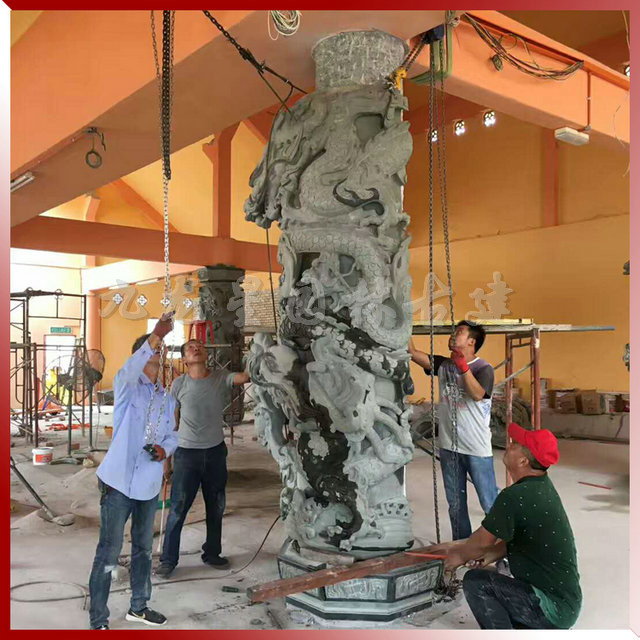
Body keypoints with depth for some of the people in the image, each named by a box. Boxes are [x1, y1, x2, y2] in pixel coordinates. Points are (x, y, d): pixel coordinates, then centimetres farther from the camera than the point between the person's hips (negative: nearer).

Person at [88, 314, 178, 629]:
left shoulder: (167, 400, 12)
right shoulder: (127, 386, -7)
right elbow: (129, 370, -31)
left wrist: (165, 448, -5)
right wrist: (154, 337, -45)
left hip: (149, 484, 6)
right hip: (119, 482, -6)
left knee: (143, 548, 19)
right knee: (108, 554, -2)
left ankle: (138, 607, 36)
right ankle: (98, 621, 10)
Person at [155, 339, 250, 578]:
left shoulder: (221, 378, -1)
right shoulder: (179, 384, -3)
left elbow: (245, 377, -21)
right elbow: (171, 423, 1)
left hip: (215, 451, 2)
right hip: (187, 453, -2)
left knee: (216, 507, 14)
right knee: (178, 508, 0)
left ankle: (212, 553, 31)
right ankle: (168, 559, 14)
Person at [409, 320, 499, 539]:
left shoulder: (483, 368, -9)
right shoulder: (443, 365, 6)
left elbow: (477, 394, -27)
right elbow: (413, 352, 1)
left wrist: (463, 367, -34)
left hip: (477, 449, -5)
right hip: (449, 447, 5)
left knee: (490, 503, 3)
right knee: (455, 504, 16)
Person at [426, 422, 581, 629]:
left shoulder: (514, 497, -25)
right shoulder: (542, 486, 4)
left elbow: (483, 542, -12)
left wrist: (459, 555, 6)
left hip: (554, 607, -9)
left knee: (475, 581, -9)